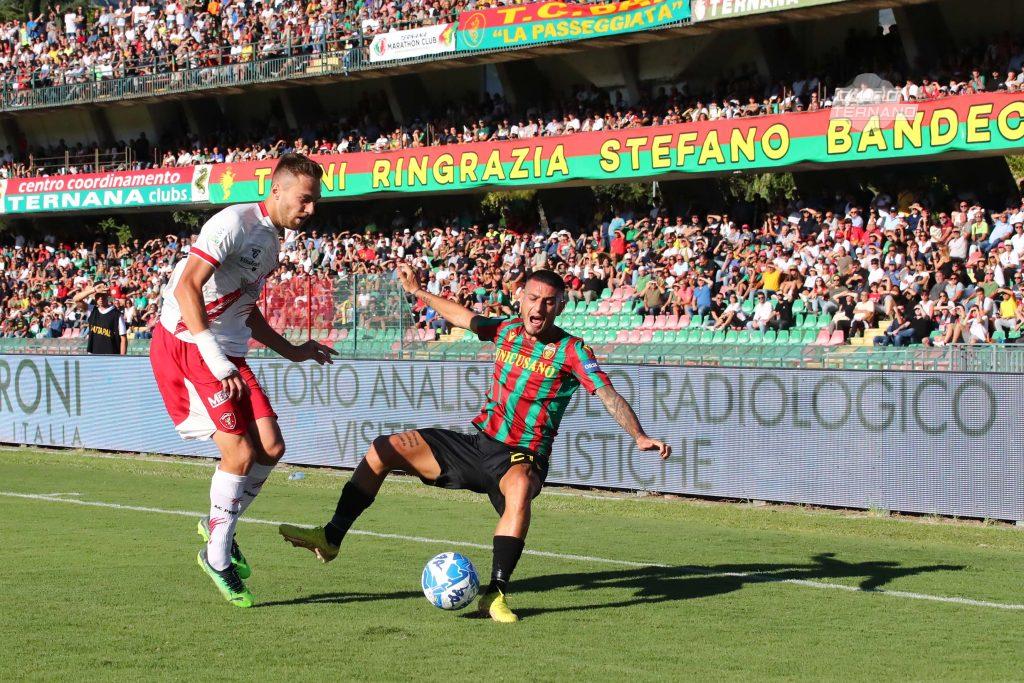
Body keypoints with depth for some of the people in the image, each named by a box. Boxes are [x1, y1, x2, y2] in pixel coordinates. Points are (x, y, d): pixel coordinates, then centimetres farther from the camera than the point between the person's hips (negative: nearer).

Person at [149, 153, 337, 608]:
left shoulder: (272, 241, 15)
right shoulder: (235, 223, -14)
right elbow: (187, 286, -23)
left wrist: (292, 351, 23)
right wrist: (212, 355, -29)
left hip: (226, 355, 9)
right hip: (185, 344, -9)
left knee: (271, 447, -1)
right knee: (240, 449, -14)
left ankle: (220, 525, 20)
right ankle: (217, 556, 0)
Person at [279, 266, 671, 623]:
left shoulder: (570, 351, -10)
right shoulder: (506, 330, 5)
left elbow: (608, 394, -19)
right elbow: (462, 317, 23)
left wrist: (640, 437, -33)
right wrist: (418, 292, 30)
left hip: (522, 458, -6)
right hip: (477, 443, 6)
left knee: (519, 487, -42)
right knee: (384, 449, -2)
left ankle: (495, 595, -39)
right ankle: (331, 538, 7)